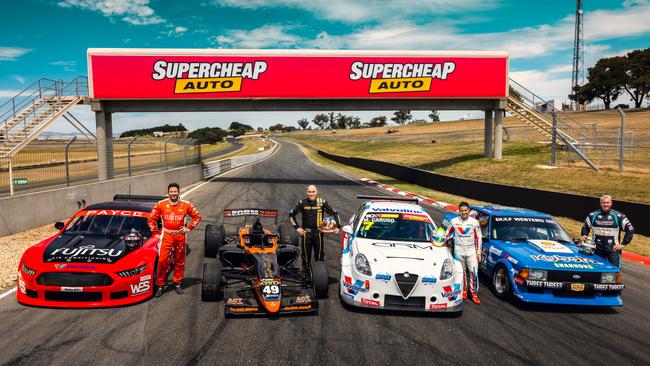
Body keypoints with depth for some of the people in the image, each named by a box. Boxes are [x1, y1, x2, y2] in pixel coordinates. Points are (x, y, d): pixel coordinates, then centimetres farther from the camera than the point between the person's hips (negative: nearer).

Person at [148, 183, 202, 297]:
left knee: (179, 261, 9)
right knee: (162, 261, -7)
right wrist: (155, 233, 3)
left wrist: (189, 228, 3)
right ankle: (160, 285, 6)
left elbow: (197, 216, 10)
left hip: (180, 235, 1)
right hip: (166, 235, -1)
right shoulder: (161, 205, -3)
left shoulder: (186, 205, -1)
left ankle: (177, 283, 23)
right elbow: (151, 219, 5)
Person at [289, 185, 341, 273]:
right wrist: (297, 227, 2)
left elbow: (334, 213, 6)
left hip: (318, 232, 0)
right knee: (306, 255, 6)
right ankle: (306, 273, 17)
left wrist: (338, 226, -5)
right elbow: (291, 214, 9)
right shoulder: (302, 203, 1)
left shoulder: (322, 202, 0)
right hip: (306, 233, 0)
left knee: (319, 254, 4)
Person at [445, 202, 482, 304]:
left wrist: (478, 252, 0)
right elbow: (448, 234, 12)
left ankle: (474, 293, 2)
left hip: (471, 251, -1)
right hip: (459, 251, 1)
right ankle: (463, 290, 25)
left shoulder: (474, 222, -1)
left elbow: (478, 238, 3)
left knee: (474, 272, -7)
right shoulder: (454, 221, -1)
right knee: (462, 272, 10)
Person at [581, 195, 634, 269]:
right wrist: (584, 235, -3)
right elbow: (585, 227, 17)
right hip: (597, 249, 2)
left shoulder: (619, 216, -2)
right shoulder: (592, 216, 4)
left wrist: (623, 244, -1)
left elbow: (630, 229, 3)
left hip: (613, 249, -2)